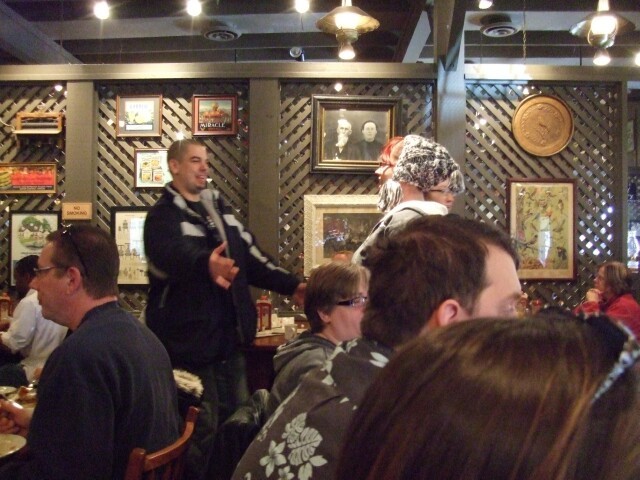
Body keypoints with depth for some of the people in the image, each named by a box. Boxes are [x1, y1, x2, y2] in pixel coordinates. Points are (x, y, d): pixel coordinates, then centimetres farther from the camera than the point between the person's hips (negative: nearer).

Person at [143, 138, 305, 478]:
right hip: (189, 341, -7)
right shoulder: (163, 215, -10)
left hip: (229, 337, 7)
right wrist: (207, 263, -54)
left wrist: (291, 285, 8)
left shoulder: (220, 208, 13)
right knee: (201, 433, 0)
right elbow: (177, 254, -32)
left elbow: (251, 256, 17)